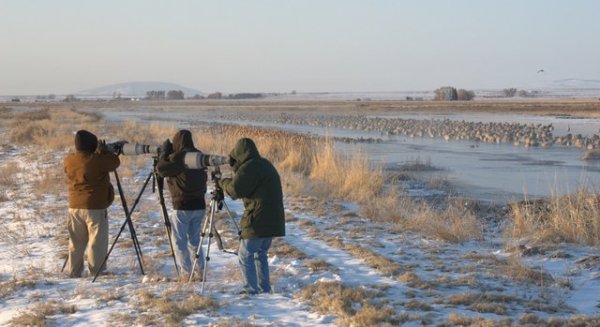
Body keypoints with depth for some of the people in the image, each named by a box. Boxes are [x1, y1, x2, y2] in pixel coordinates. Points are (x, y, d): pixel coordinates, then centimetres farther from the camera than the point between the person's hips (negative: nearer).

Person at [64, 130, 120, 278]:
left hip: (74, 207, 6)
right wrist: (104, 151, 9)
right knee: (97, 243, 1)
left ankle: (74, 274, 20)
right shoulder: (97, 161, -17)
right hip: (95, 207, -6)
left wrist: (97, 153, 13)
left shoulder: (68, 160, 1)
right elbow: (115, 162, -4)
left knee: (76, 244, 15)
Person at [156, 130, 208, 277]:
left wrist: (165, 152, 5)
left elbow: (161, 168, -9)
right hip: (199, 204, 7)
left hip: (183, 205, -7)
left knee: (179, 242, 2)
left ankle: (186, 274, -2)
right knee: (194, 240, 16)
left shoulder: (178, 157, -14)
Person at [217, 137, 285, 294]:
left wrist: (223, 183, 4)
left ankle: (251, 290, -2)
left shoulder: (249, 167, -12)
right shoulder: (266, 165, 18)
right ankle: (264, 289, 19)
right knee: (261, 254, 19)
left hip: (258, 220, -9)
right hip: (273, 220, 9)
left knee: (245, 255, 0)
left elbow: (235, 190, -15)